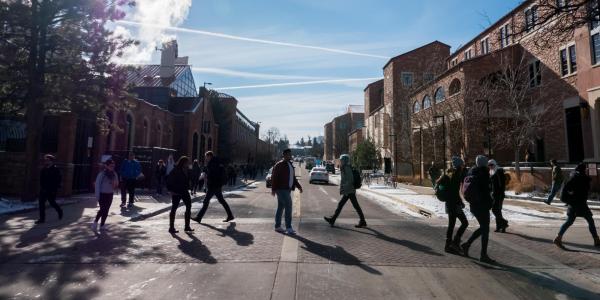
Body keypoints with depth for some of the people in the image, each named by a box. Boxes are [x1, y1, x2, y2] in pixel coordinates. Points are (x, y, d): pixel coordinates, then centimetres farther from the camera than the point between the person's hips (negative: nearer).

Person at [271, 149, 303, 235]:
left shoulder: (290, 165, 17)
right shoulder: (279, 165, -10)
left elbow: (293, 177, 24)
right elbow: (274, 177, -13)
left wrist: (298, 186, 16)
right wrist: (273, 189, -17)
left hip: (287, 189, 9)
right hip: (281, 189, -9)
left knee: (281, 208, 13)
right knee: (288, 207, -11)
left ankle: (277, 226, 21)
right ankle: (288, 228, -6)